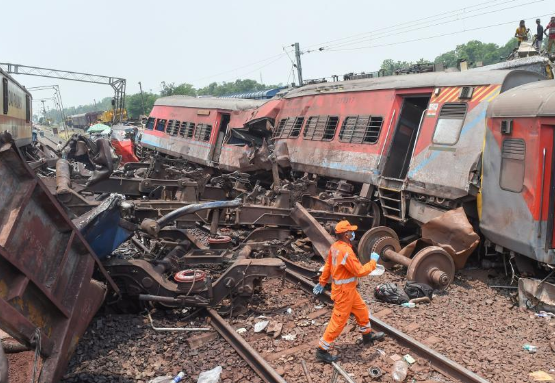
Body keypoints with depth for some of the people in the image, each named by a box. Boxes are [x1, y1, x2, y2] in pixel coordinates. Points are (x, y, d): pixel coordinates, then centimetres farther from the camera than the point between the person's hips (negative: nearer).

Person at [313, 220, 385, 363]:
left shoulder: (335, 246, 0)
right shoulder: (346, 252, -30)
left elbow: (327, 266, 10)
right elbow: (360, 271, -25)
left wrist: (322, 282, 20)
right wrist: (373, 261, -11)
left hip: (348, 289, 10)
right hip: (344, 292, -10)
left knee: (361, 310, 25)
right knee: (338, 320, 1)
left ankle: (368, 335, 46)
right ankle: (322, 350, 11)